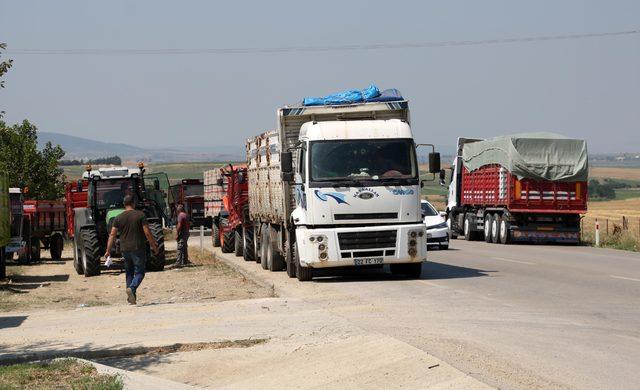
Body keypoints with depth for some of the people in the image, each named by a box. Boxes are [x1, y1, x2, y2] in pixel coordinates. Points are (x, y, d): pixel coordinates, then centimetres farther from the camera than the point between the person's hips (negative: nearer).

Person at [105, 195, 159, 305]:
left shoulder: (118, 218, 3)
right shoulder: (140, 215, -6)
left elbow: (112, 235, -1)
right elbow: (147, 232, -9)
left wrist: (108, 250, 2)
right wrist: (154, 245, 1)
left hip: (125, 249, 3)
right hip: (138, 248, -3)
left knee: (129, 272, 16)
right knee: (139, 272, 0)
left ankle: (131, 296, 14)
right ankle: (132, 288, -26)